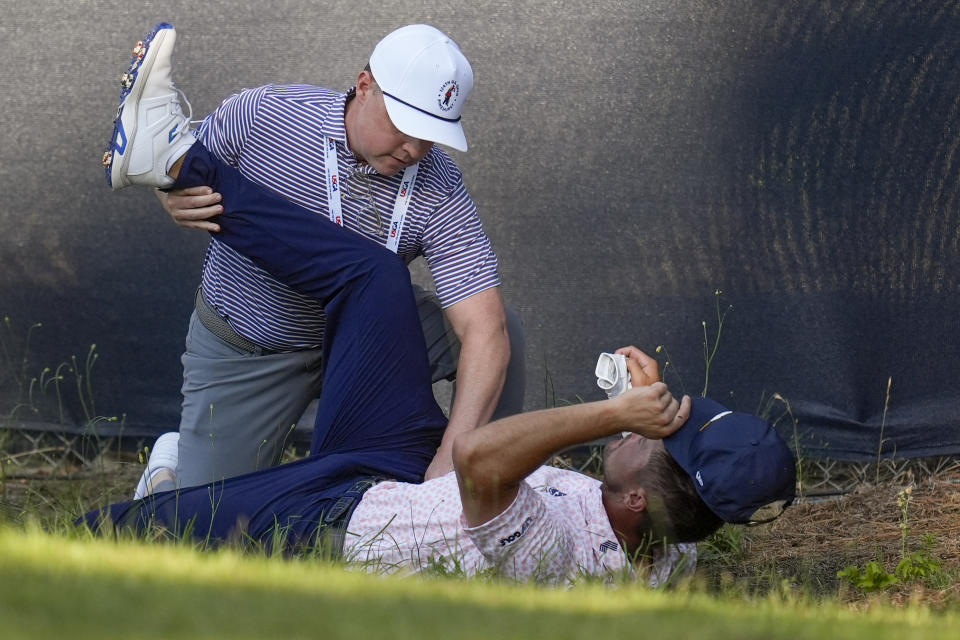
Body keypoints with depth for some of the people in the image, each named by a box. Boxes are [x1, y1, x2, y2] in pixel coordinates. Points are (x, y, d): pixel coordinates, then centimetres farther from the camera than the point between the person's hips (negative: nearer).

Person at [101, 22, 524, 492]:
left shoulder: (439, 193, -25)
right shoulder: (262, 116, -25)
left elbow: (484, 332, -32)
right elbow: (189, 187, -5)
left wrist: (452, 460, -45)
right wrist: (176, 200, -33)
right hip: (245, 352, -1)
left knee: (499, 330, -20)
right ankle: (177, 457, 30)